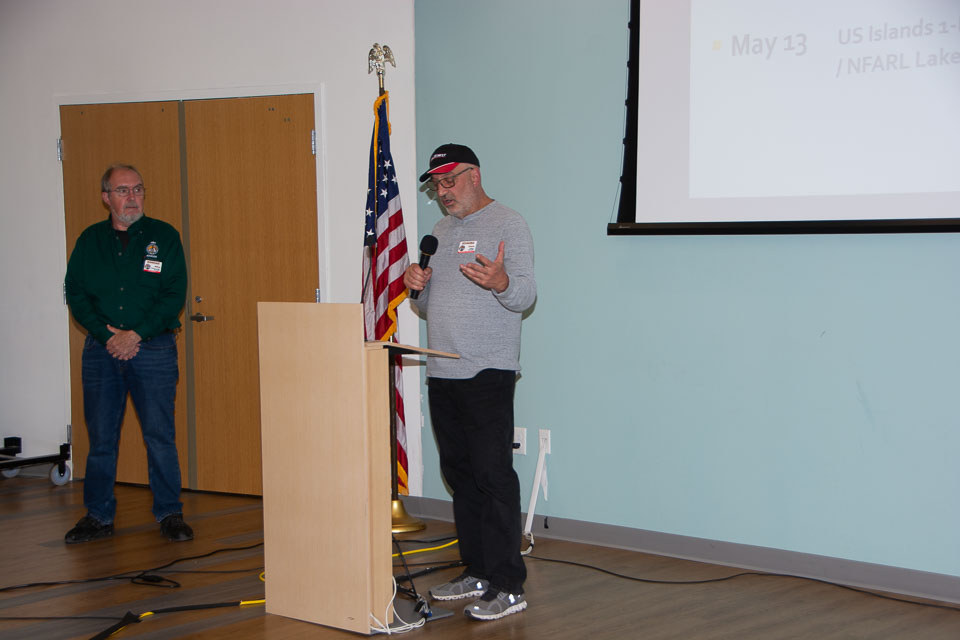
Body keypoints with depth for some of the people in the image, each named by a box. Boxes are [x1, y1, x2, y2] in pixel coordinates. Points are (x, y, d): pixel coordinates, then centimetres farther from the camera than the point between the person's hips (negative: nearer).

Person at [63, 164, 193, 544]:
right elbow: (75, 293, 5)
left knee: (159, 434, -1)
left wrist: (135, 334, -12)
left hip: (153, 348, -2)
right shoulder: (90, 240, 9)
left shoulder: (164, 237, 2)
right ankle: (99, 516, 15)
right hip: (101, 350, 2)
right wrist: (107, 335, -9)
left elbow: (174, 295, -4)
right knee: (100, 436, 6)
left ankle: (169, 514, 9)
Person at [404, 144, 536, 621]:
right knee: (459, 475, 11)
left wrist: (500, 282, -34)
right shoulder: (441, 231, 20)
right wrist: (418, 287, 2)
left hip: (487, 372, -8)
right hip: (441, 374, 8)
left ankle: (508, 585, -8)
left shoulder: (508, 224, -3)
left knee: (493, 476, -10)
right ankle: (477, 572, 20)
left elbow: (525, 296, -12)